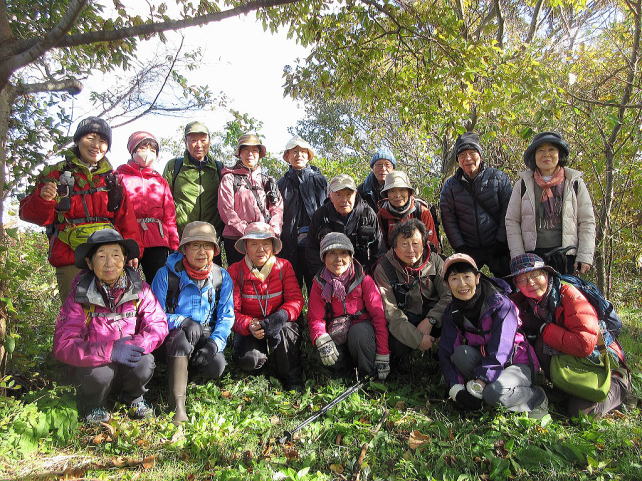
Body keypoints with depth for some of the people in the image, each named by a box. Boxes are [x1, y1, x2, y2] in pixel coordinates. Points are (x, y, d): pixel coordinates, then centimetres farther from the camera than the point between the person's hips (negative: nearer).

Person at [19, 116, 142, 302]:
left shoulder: (113, 178, 16)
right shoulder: (56, 174, 9)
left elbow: (126, 218, 12)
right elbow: (30, 214, 7)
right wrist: (43, 200, -15)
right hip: (71, 263, -2)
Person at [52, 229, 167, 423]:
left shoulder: (139, 290, -8)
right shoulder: (80, 296, -13)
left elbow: (158, 324, -10)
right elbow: (62, 345, -20)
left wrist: (136, 344, -32)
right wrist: (110, 351, -34)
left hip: (129, 362, 1)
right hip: (90, 365, -1)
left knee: (145, 362, -29)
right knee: (100, 372, -32)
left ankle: (134, 397, 7)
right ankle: (93, 405, 5)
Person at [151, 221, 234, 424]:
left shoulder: (222, 276, -2)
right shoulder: (166, 274, -9)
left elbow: (226, 316, -2)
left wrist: (215, 342, -19)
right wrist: (183, 322, -25)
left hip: (206, 334, 2)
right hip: (174, 333, -2)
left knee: (216, 368, -24)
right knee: (182, 339, -36)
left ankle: (189, 365, 13)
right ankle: (178, 406, -33)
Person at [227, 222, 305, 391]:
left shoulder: (284, 266, 0)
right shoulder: (235, 271, -3)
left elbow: (296, 300, -7)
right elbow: (232, 311, -8)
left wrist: (281, 316, -29)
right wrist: (249, 326, -30)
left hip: (280, 326, 0)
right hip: (249, 330, 0)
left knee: (282, 330, -35)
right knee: (249, 360, -29)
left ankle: (293, 380, -12)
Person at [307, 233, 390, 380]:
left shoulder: (364, 280, -7)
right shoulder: (319, 283, -1)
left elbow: (378, 314, -12)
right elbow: (315, 318, -7)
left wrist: (383, 356, -18)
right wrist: (322, 340, -30)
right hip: (337, 333, 1)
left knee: (359, 333, -34)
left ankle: (370, 377, -9)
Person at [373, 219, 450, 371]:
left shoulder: (435, 261, -7)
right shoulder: (383, 268, -15)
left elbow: (449, 295, -9)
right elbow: (390, 311, -20)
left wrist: (430, 320, -25)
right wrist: (417, 338, -27)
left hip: (432, 317, 3)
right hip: (404, 320, -2)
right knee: (396, 342, -32)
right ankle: (400, 359, 7)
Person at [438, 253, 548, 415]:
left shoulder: (501, 305, -19)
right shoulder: (452, 312, -3)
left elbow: (499, 352, -24)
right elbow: (446, 352, -10)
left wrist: (477, 385, -29)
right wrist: (456, 389, -23)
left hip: (516, 364, -3)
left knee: (494, 393, -33)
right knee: (460, 353, -26)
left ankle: (536, 398, -5)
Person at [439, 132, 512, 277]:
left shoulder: (499, 178, 0)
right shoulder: (450, 186, 3)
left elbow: (508, 214, -2)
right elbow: (449, 220, 1)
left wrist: (500, 243, -7)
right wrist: (460, 248, -6)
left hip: (498, 249, -1)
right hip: (468, 250, 1)